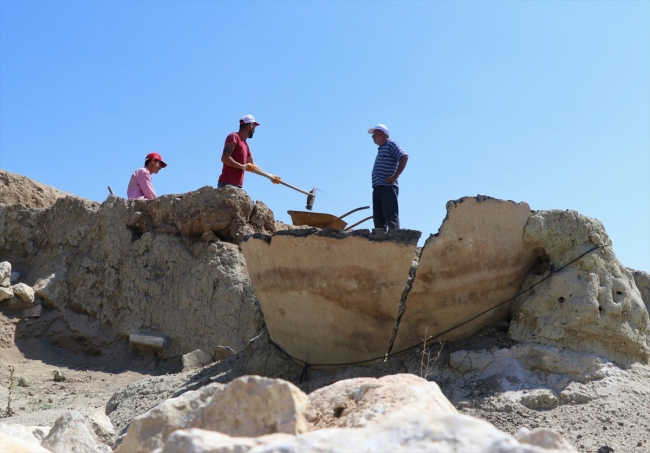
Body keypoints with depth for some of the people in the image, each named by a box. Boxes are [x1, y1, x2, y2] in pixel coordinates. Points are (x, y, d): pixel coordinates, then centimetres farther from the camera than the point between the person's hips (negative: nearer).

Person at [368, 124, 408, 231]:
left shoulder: (391, 144, 2)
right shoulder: (381, 149, 27)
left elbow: (404, 157, -13)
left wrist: (395, 176, -16)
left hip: (387, 187, -9)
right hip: (378, 188, 9)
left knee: (390, 217, -15)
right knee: (378, 218, 4)